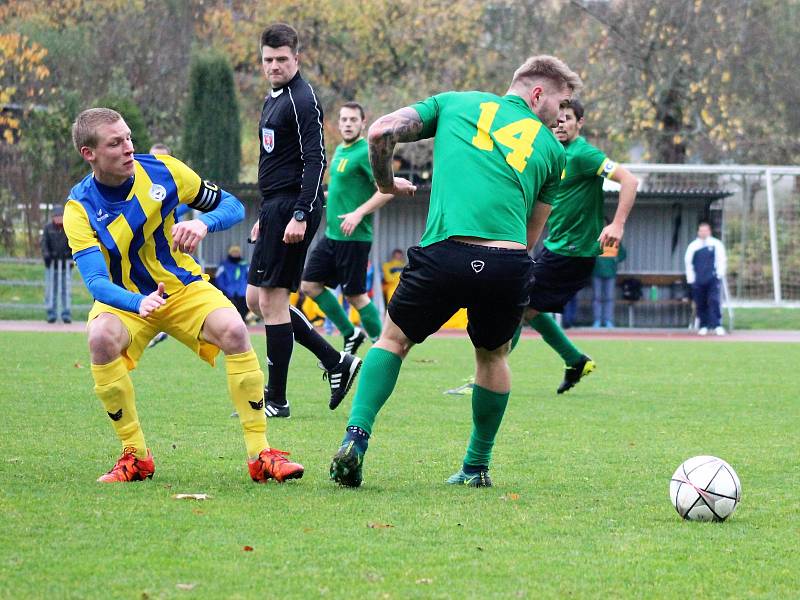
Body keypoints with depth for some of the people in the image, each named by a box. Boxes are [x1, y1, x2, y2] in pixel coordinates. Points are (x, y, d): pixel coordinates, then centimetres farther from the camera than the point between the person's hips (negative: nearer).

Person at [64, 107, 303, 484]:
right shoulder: (80, 208, -17)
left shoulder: (162, 170, -11)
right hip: (125, 298, -1)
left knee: (234, 331, -27)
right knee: (101, 338, -34)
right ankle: (135, 456, -18)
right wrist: (139, 303, -49)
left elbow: (232, 206, -1)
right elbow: (95, 281, -28)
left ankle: (260, 455, -20)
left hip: (183, 286, 2)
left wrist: (203, 223, -25)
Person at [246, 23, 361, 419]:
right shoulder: (274, 99, 18)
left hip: (292, 208, -10)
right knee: (257, 299, 11)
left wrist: (300, 215, -25)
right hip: (275, 208, 10)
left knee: (271, 299, -7)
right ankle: (336, 363, 13)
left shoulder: (302, 100, -12)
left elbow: (315, 160, -19)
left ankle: (276, 401, -1)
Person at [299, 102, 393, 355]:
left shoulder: (365, 152, -14)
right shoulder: (340, 150, 13)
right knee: (310, 285, 7)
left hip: (354, 237, -9)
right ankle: (350, 334, 17)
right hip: (331, 236, 9)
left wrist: (358, 213, -25)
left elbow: (387, 190, -21)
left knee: (355, 295, -4)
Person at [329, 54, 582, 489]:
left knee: (394, 339, 21)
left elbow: (381, 132, 9)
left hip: (445, 253, 0)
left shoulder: (454, 103, 20)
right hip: (509, 264, 0)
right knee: (491, 356, 27)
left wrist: (386, 184, 26)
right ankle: (477, 467, 30)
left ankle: (356, 437, 3)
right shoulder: (550, 147, 20)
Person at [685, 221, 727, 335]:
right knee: (700, 304, 3)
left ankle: (717, 326, -13)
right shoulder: (693, 246, 8)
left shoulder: (716, 244, 4)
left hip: (713, 279, -2)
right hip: (698, 280, 2)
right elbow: (688, 262, 11)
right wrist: (690, 278, 5)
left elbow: (722, 260, 6)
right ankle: (703, 326, 13)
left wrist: (720, 274, -2)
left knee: (714, 301, -12)